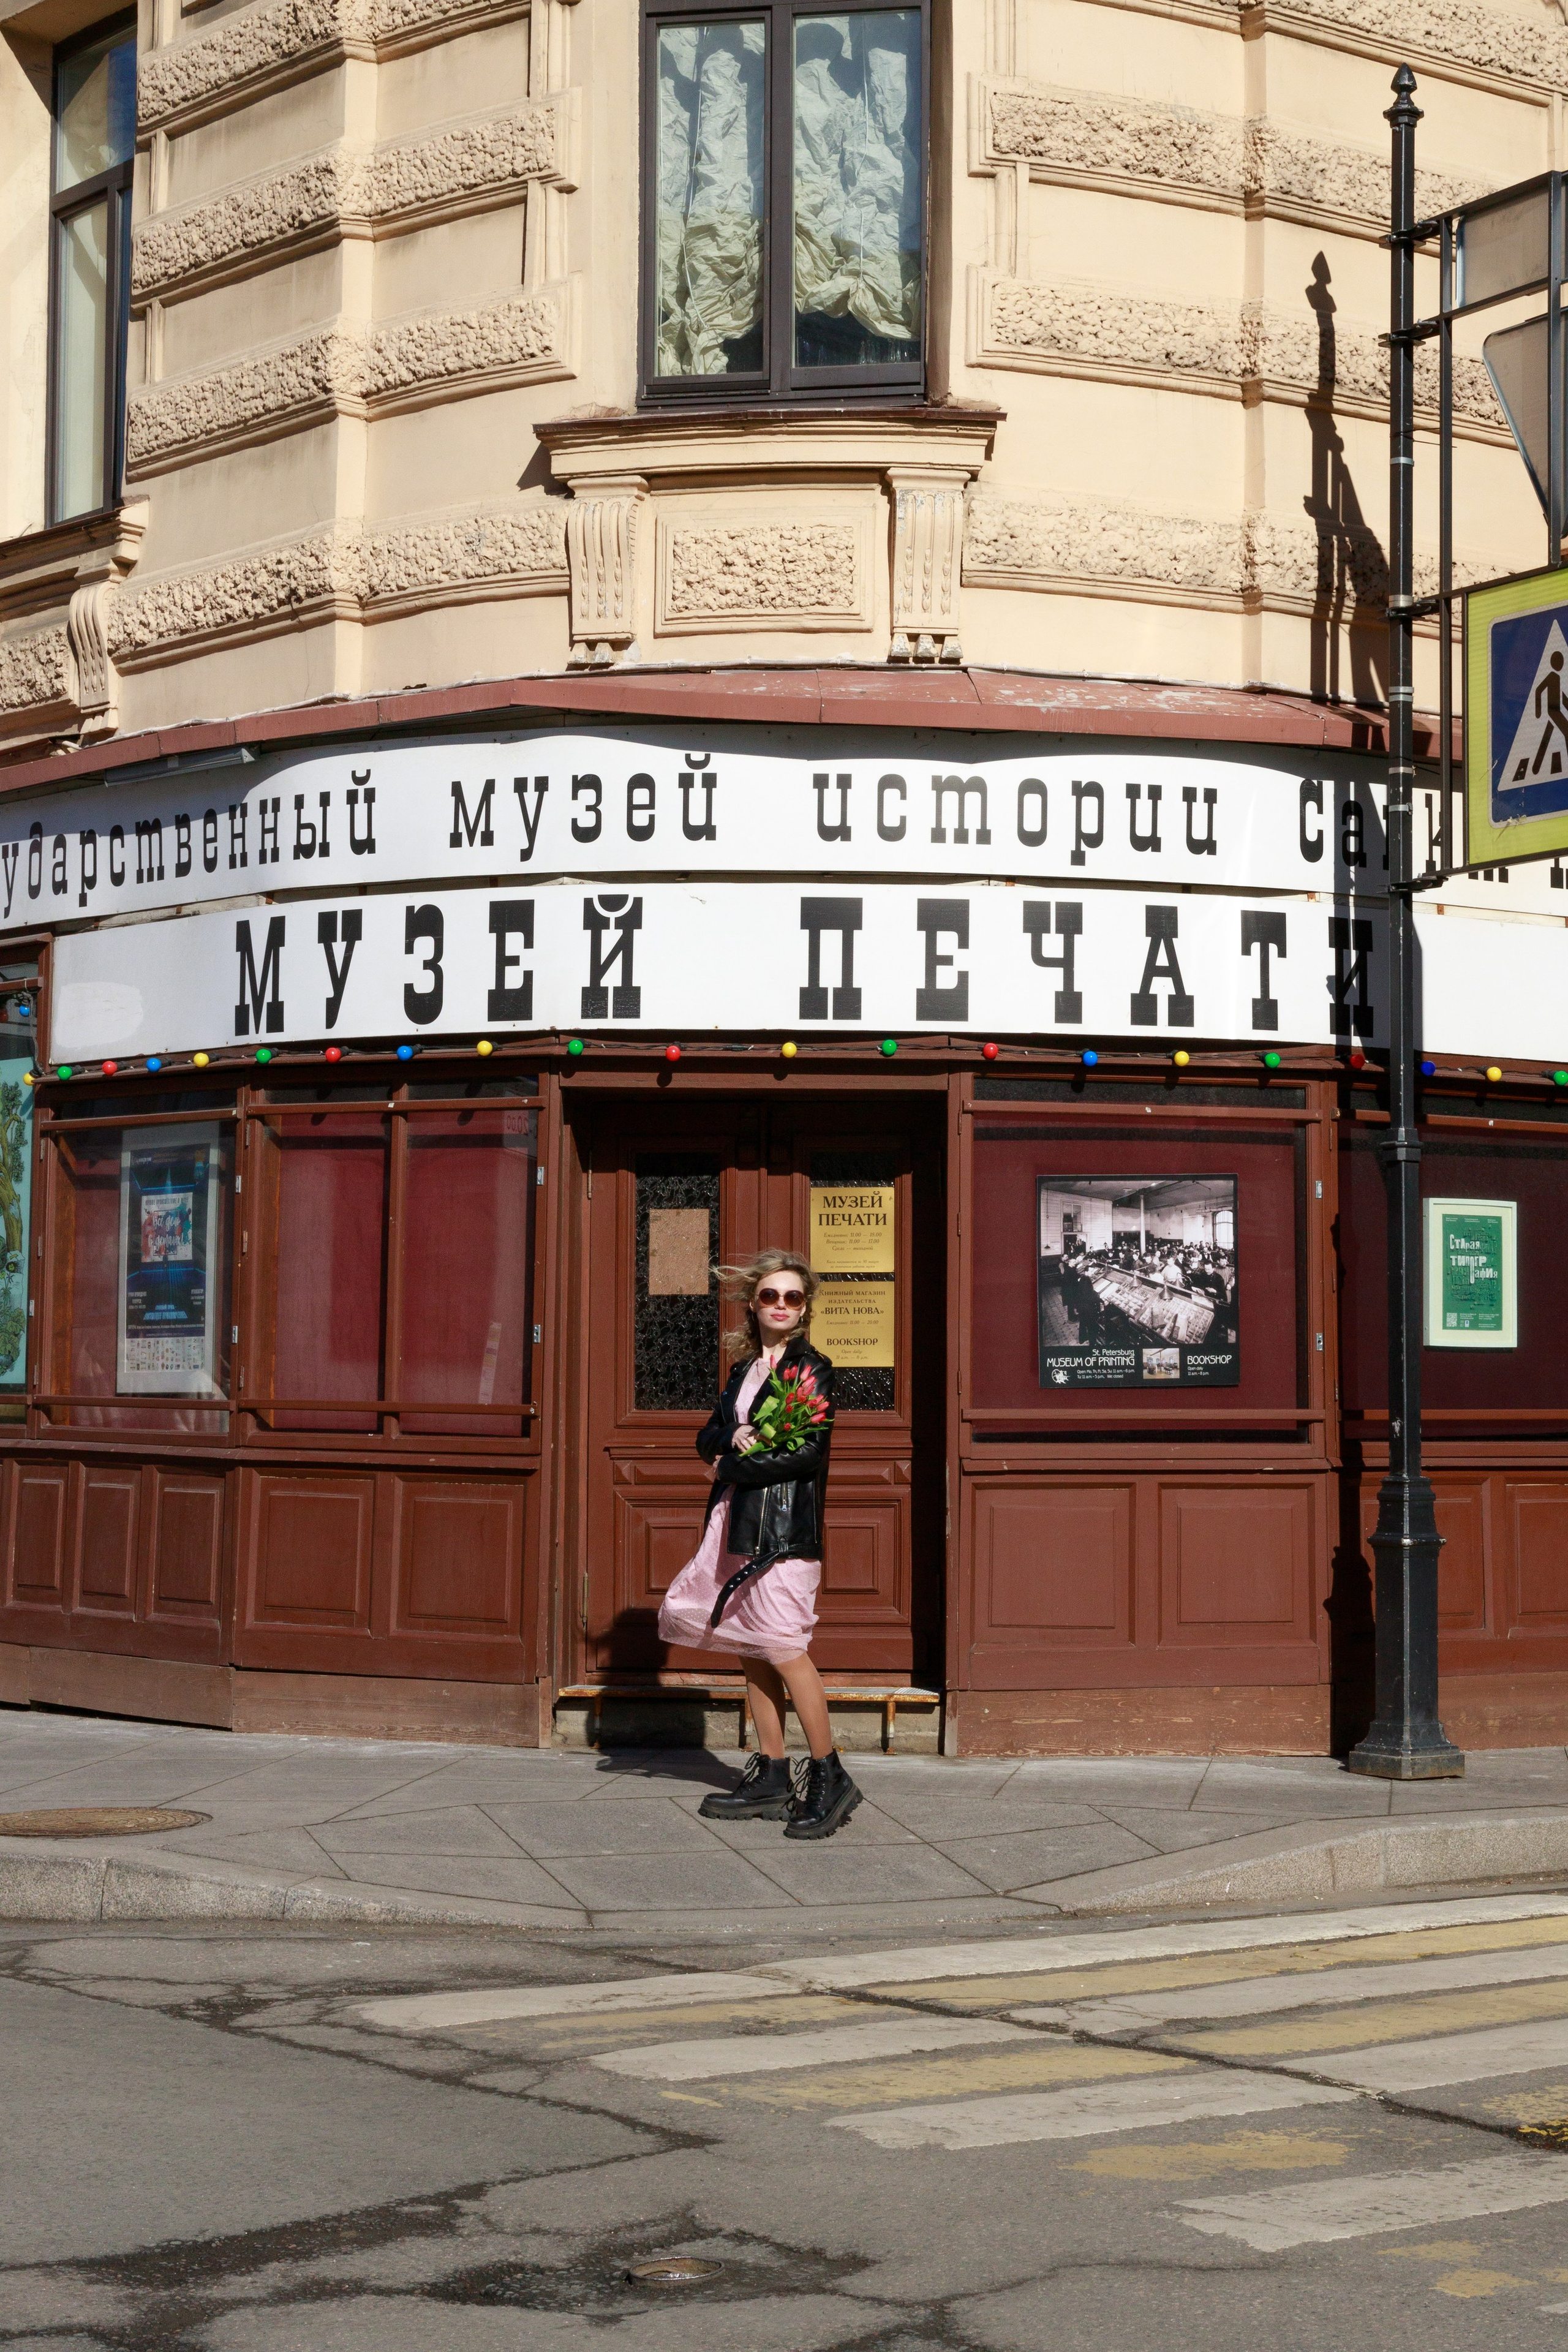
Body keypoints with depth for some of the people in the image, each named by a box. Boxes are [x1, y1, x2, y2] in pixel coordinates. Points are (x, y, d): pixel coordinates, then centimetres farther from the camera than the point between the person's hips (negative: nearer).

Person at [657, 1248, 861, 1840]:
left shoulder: (812, 1369, -5)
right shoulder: (745, 1368, 17)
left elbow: (809, 1453, -14)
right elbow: (708, 1439, 16)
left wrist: (734, 1464, -7)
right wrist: (733, 1439, -7)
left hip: (784, 1527, -8)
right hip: (738, 1525, 8)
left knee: (782, 1648, -10)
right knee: (751, 1651, 8)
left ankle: (829, 1775, -1)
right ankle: (770, 1777, 14)